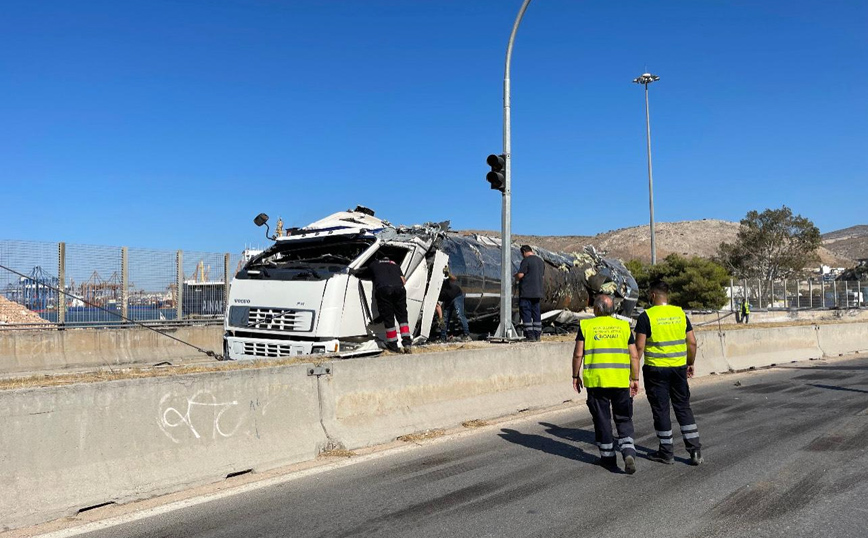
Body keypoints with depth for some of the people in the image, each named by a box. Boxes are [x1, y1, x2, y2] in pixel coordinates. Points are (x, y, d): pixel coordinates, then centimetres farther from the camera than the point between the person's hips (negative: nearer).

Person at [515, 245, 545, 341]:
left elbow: (520, 275, -16)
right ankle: (537, 335, 13)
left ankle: (530, 335, -7)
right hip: (537, 292, 8)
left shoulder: (526, 260, -11)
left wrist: (516, 275, 5)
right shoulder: (541, 261, 13)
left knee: (526, 313, -3)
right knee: (536, 313, 12)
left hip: (526, 292, -8)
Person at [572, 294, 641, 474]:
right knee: (624, 420, 12)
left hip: (595, 381, -1)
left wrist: (576, 376, 9)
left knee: (602, 419, 10)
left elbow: (578, 354, -2)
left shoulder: (586, 325, 1)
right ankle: (629, 452, -5)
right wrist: (635, 379, 12)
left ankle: (608, 456, 17)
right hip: (621, 381, 1)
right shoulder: (623, 326, 7)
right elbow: (634, 356, 5)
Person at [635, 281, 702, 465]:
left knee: (661, 409, 5)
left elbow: (639, 346, -12)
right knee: (683, 408, 13)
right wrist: (690, 363, 18)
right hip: (679, 367, 4)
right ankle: (695, 450, 13)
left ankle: (666, 452, 13)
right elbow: (692, 342, 6)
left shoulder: (646, 316, -10)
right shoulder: (680, 313, 4)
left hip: (656, 369, -4)